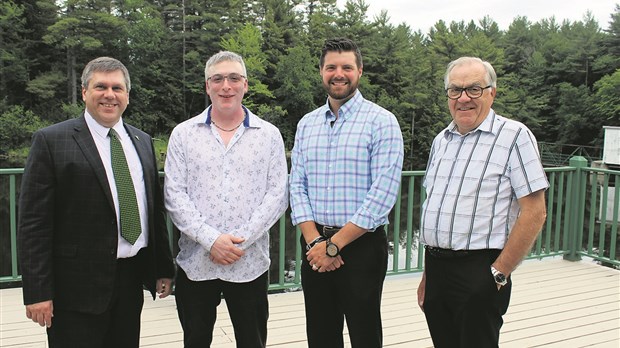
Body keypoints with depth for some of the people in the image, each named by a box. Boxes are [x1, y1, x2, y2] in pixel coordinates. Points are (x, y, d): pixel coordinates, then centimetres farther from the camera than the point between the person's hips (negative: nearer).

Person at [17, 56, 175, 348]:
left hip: (132, 279, 5)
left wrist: (163, 268, 11)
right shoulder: (51, 141, -6)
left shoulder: (142, 141, 10)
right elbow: (33, 222, -9)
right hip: (78, 285, -5)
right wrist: (37, 291, -13)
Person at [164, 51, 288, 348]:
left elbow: (277, 195, -2)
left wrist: (242, 241, -12)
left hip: (250, 262, 0)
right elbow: (174, 194, -2)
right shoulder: (183, 134, 4)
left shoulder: (269, 135, 3)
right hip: (195, 261, 1)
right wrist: (210, 239, -13)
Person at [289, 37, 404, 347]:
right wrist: (314, 240, -9)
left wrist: (334, 245, -15)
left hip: (362, 246, -4)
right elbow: (297, 186, 6)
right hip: (315, 247, 4)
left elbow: (383, 192, -15)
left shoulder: (381, 122, -7)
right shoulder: (307, 124, 9)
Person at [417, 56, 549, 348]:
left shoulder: (514, 136, -8)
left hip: (478, 272, -6)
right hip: (435, 266, 6)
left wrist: (499, 274, -14)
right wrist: (427, 274, 15)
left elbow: (534, 212, -13)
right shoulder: (441, 141, 13)